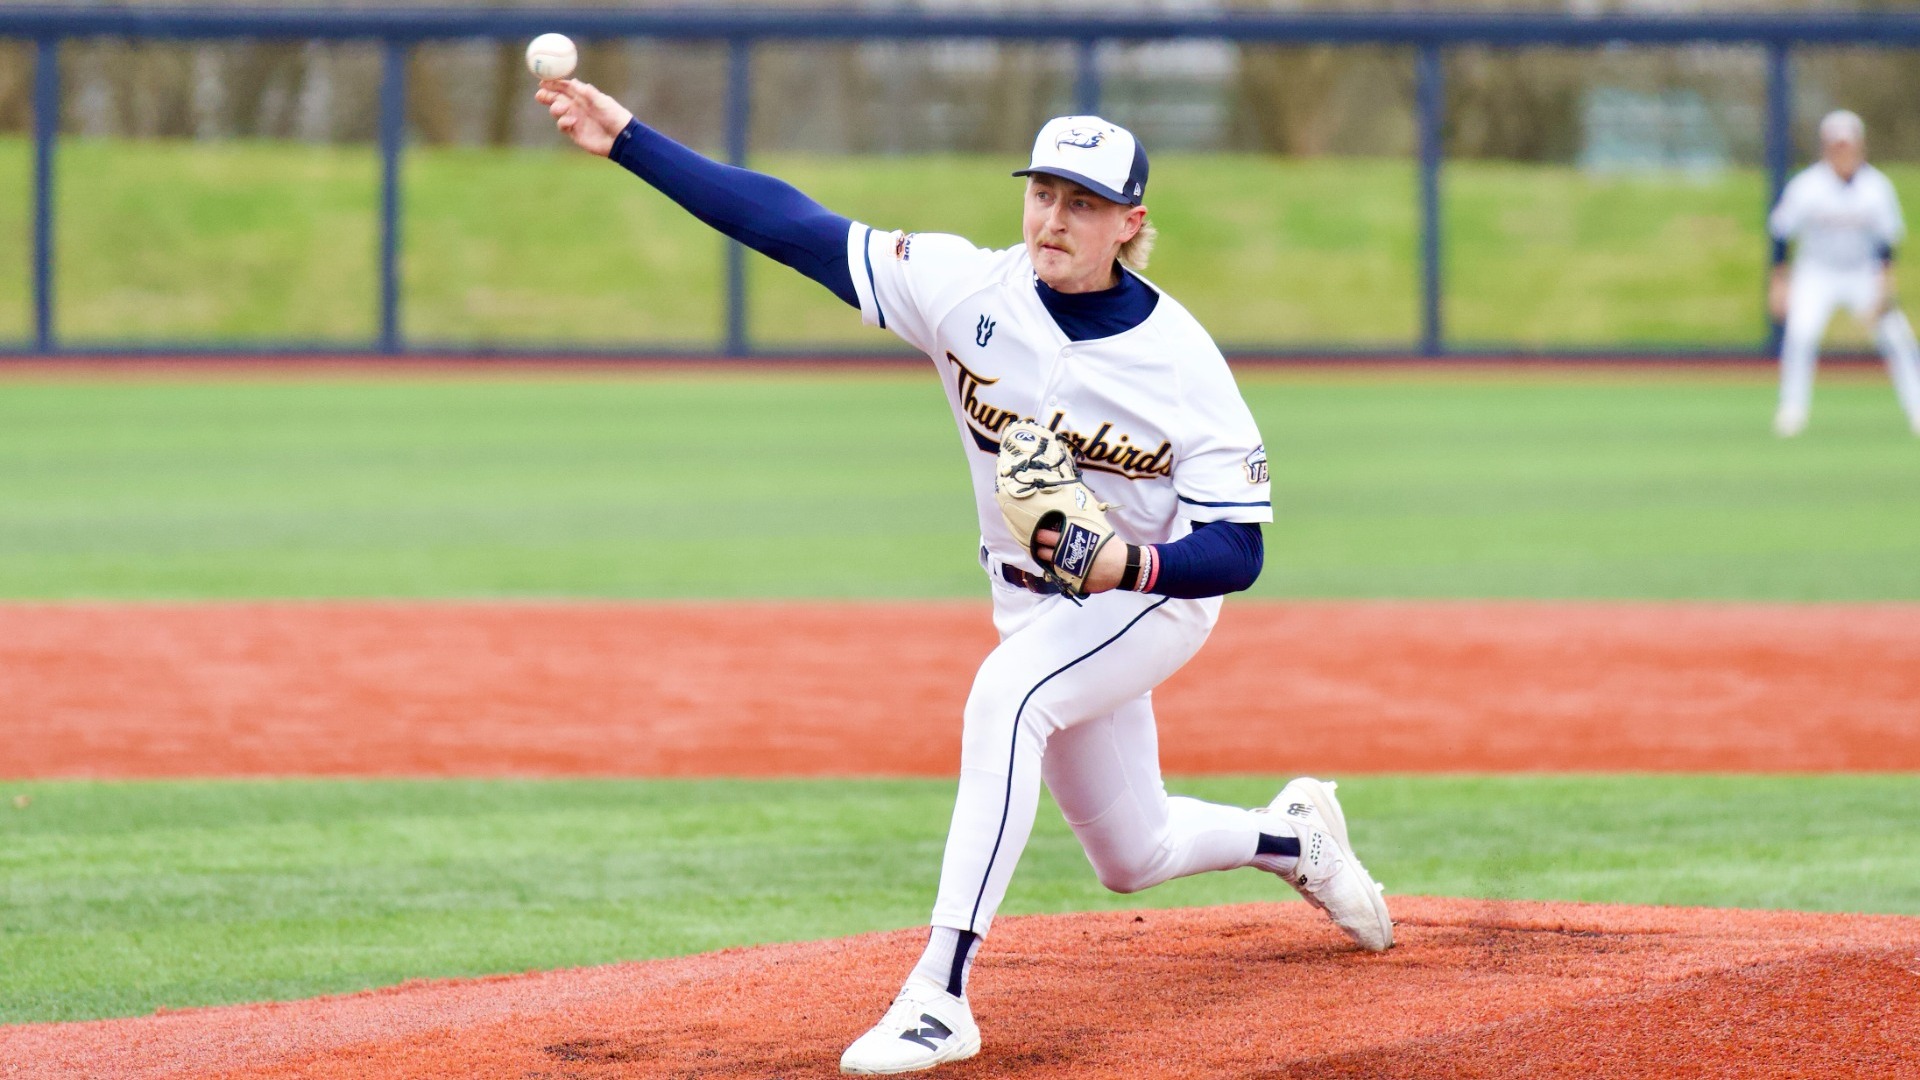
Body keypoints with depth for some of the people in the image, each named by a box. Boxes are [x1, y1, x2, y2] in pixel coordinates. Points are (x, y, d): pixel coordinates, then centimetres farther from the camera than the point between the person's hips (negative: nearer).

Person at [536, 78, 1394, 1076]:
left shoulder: (1182, 364, -23)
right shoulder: (969, 291, -15)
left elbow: (1238, 551, -22)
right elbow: (792, 226, -19)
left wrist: (1128, 565, -42)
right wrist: (625, 139, -25)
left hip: (1155, 595, -5)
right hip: (1035, 609, 6)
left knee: (1004, 695, -35)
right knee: (1133, 858, 16)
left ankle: (941, 995, -38)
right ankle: (1291, 833, 49)